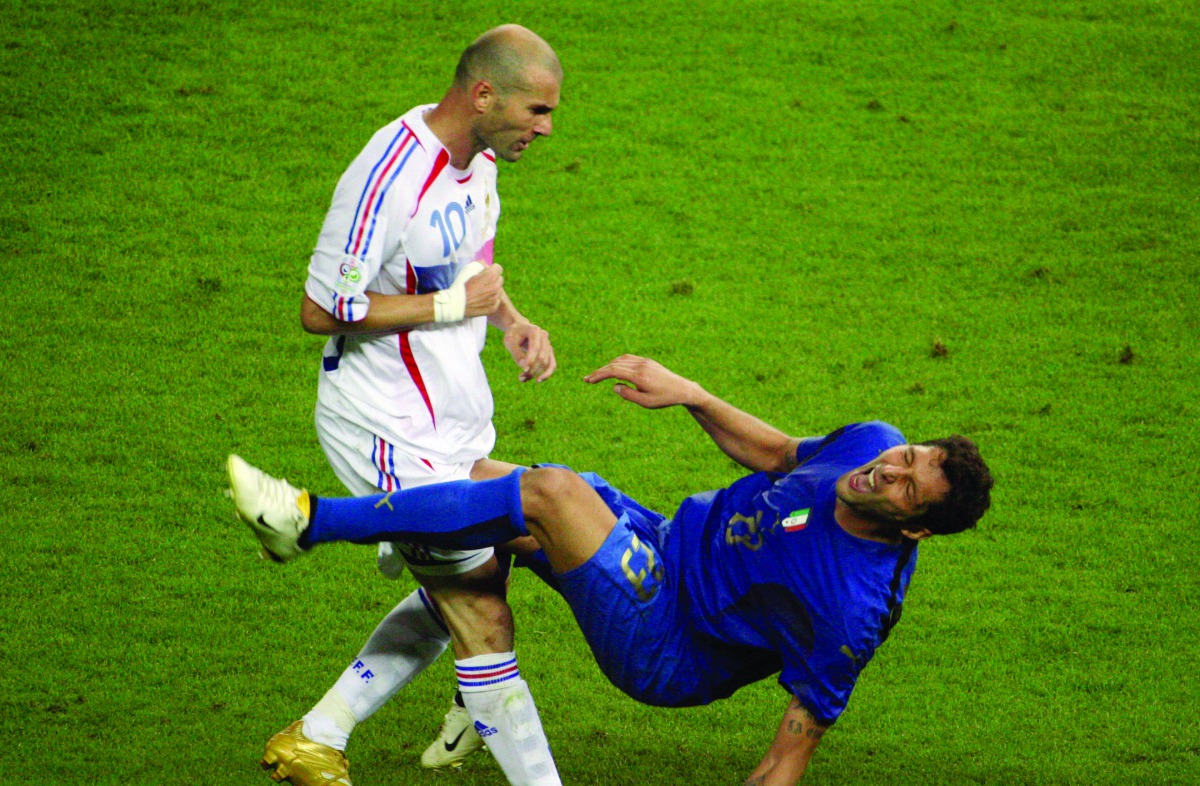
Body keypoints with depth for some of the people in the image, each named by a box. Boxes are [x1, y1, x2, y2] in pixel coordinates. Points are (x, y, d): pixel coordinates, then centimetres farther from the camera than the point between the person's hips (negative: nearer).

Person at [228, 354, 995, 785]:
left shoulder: (855, 609, -30)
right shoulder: (872, 442, -11)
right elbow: (776, 452, 9)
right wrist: (688, 394, -2)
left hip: (665, 652, -8)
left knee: (550, 490, -28)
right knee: (484, 482, 12)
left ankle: (313, 521, -18)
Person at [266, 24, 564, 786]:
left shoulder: (478, 155, 3)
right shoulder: (387, 179, -26)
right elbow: (321, 309, -22)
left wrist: (513, 320, 2)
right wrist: (455, 305, -20)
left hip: (458, 418, 9)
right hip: (390, 429, -9)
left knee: (454, 596, 16)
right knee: (478, 608, -5)